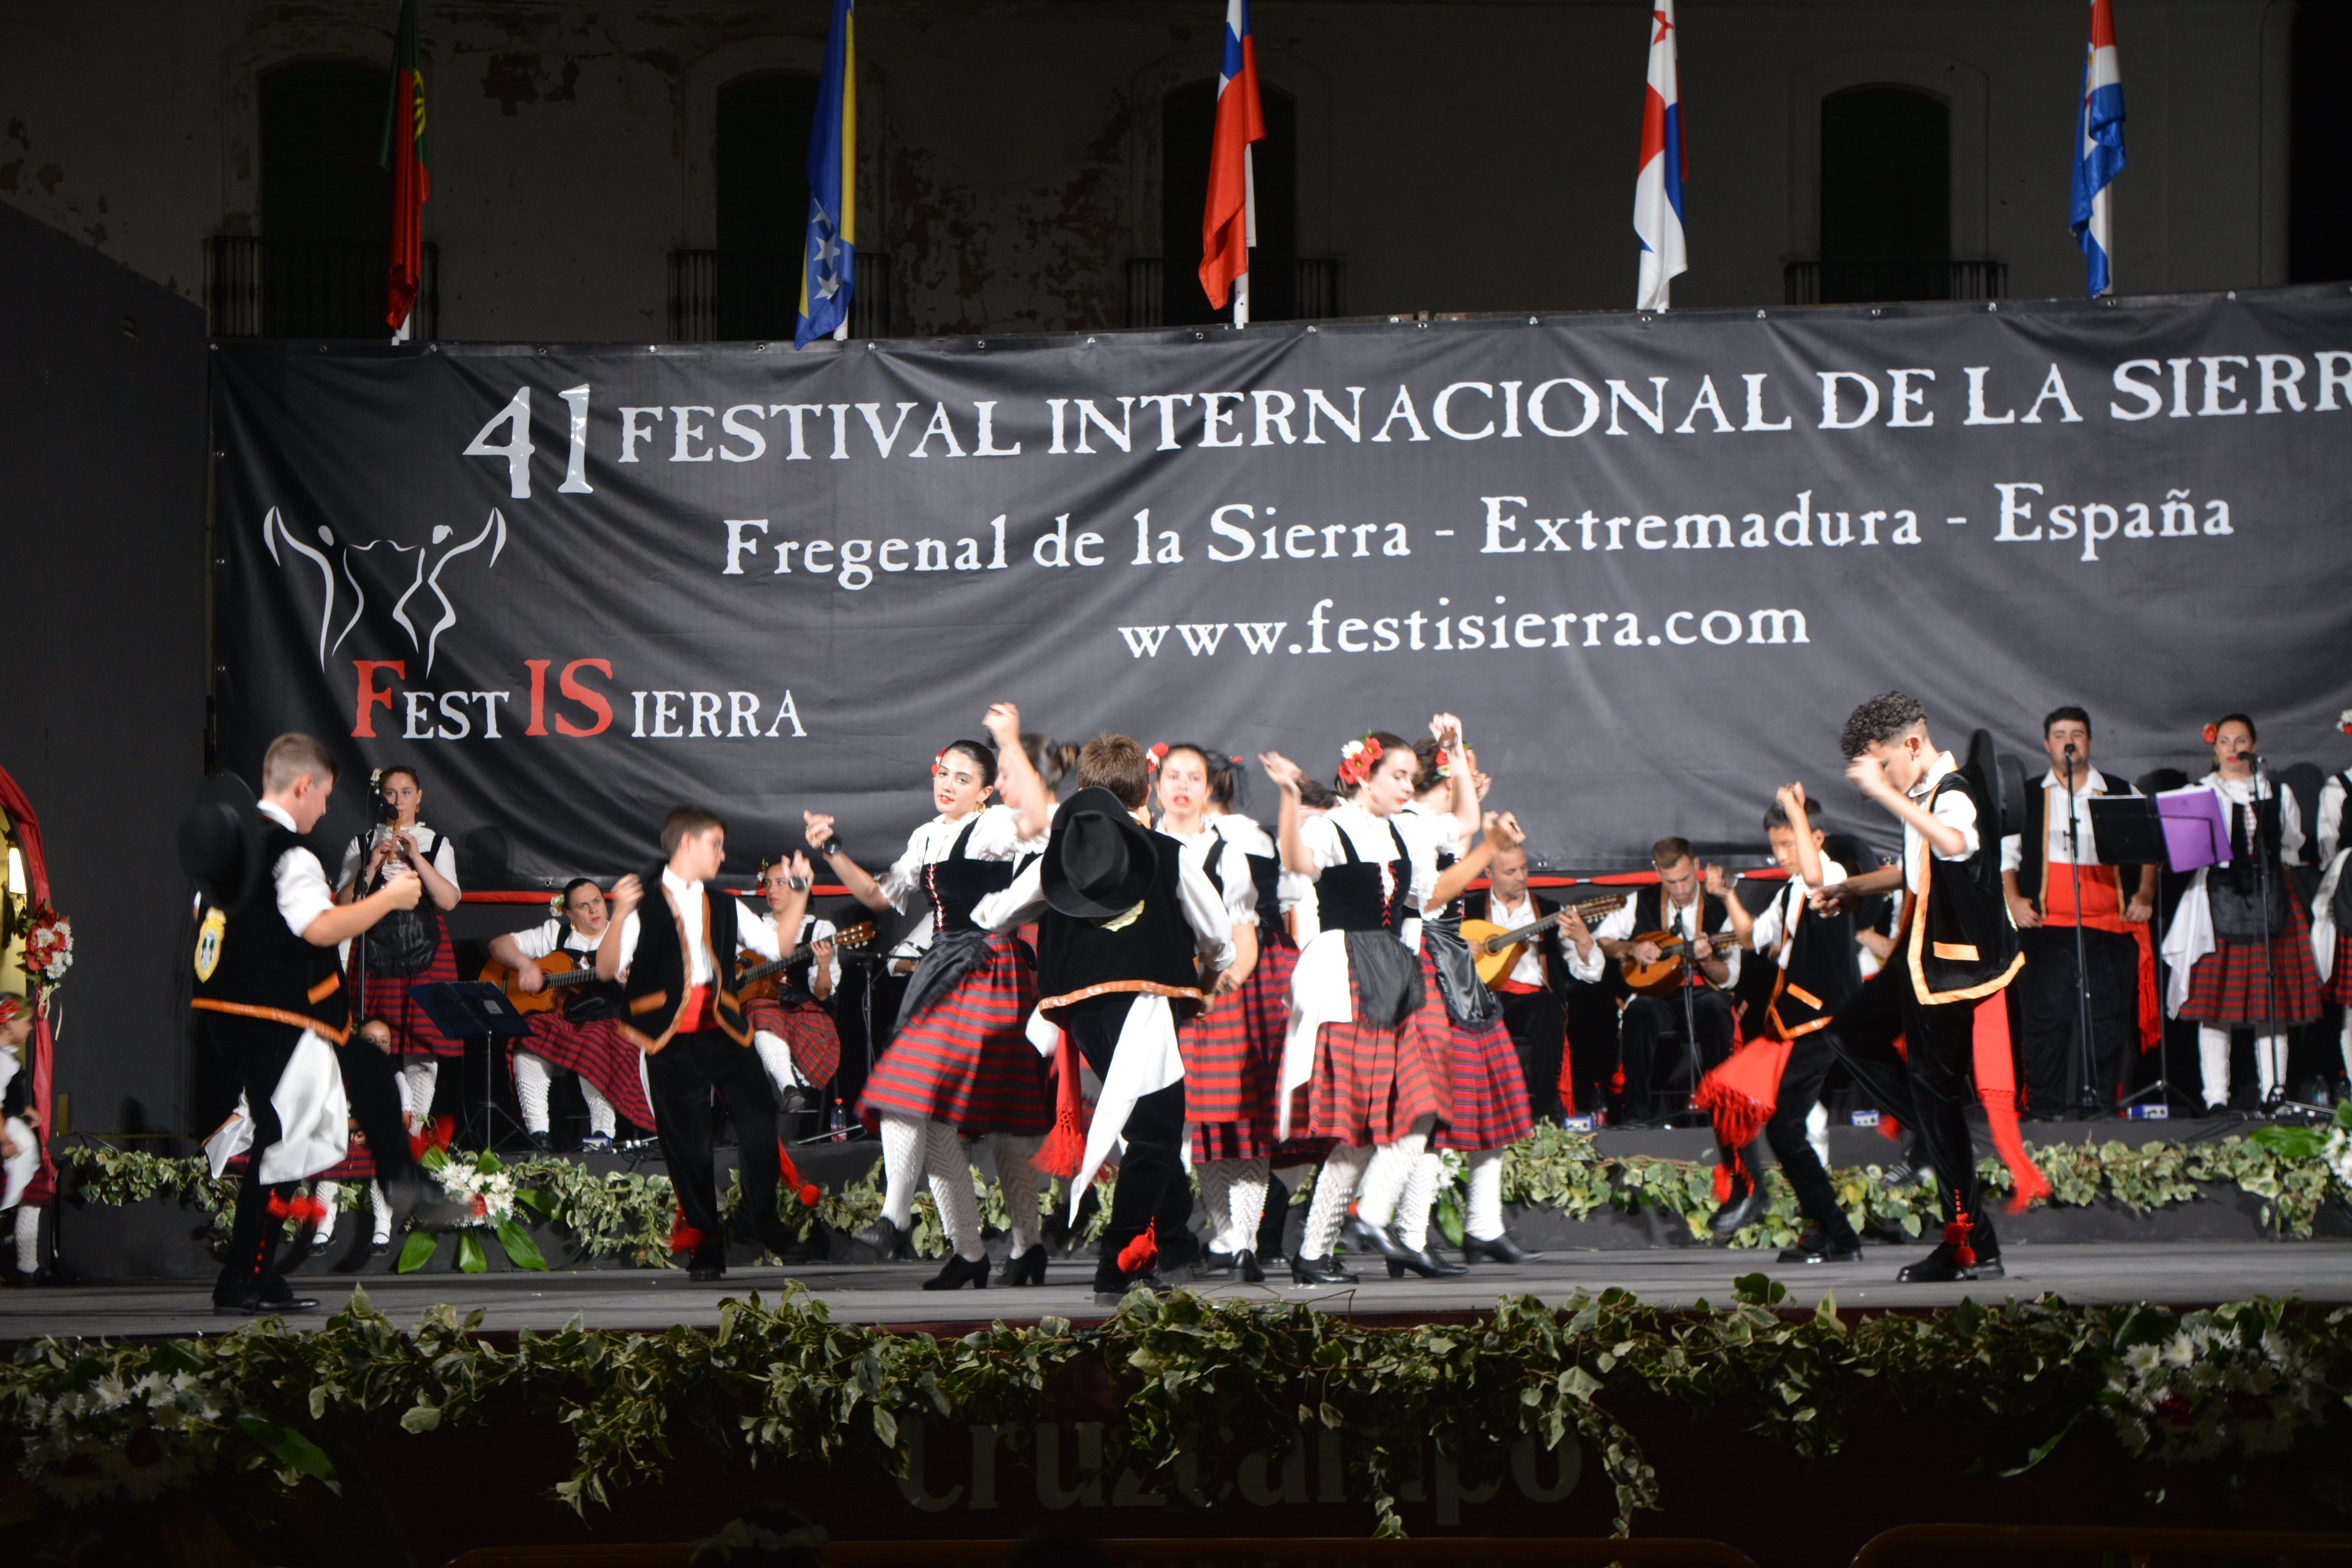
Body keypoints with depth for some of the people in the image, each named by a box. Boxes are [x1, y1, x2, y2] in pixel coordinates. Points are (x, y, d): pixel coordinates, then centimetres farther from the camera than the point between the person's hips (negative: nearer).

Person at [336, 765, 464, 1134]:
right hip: (375, 950, 0)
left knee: (422, 1047, -4)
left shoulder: (436, 843, 11)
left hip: (426, 954, 0)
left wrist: (416, 857, -10)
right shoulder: (361, 844, 12)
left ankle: (415, 1129, 0)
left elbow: (449, 900, -4)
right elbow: (344, 904, 2)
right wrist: (374, 865, -9)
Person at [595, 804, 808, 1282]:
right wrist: (620, 915, -19)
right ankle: (705, 1239, 11)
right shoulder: (644, 901, 2)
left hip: (724, 1030, 4)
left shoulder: (723, 907, 19)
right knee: (688, 1144, -1)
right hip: (672, 1040, -4)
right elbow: (606, 970, -6)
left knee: (760, 1122, -9)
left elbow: (777, 945, 19)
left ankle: (761, 1217, 10)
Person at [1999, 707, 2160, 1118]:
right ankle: (2045, 1103, 0)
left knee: (2108, 1017, -2)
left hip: (2109, 926, 1)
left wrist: (2145, 893, 1)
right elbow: (2005, 852, 11)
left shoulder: (2122, 794, 14)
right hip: (2047, 925, -1)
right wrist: (2013, 898, -3)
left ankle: (2101, 1099, 5)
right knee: (2046, 1016, -5)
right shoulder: (2027, 798, 11)